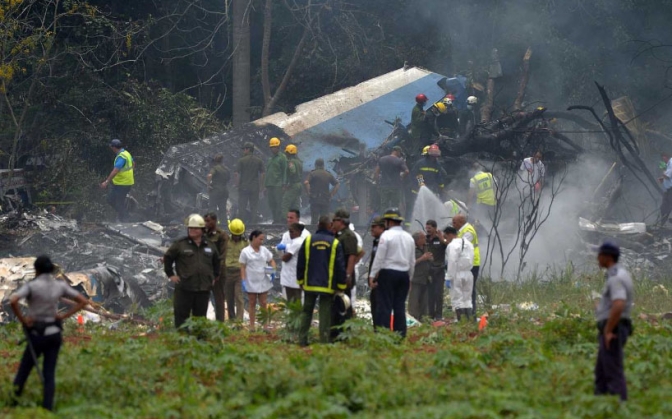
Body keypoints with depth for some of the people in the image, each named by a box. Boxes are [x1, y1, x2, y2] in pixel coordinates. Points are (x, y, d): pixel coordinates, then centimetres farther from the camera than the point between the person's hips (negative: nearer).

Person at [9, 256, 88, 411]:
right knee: (49, 374, 5)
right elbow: (83, 301, 2)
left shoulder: (31, 285, -13)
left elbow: (12, 301, -29)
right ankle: (47, 409, -2)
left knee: (24, 369, 15)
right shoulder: (60, 285, 0)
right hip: (54, 334, 4)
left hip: (37, 335, -4)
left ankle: (13, 400, 19)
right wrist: (64, 316, 0)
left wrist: (22, 319, -14)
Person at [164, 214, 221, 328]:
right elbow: (167, 258, 6)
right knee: (181, 315, -4)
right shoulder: (180, 245, -1)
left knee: (200, 315, 8)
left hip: (204, 289, 4)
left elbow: (216, 262, 27)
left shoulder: (209, 246, 11)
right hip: (184, 288, -4)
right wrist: (171, 275, 1)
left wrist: (214, 276, 19)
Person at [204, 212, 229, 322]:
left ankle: (219, 321, 6)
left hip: (217, 271, -6)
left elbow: (222, 255, -11)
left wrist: (218, 272, -17)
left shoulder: (222, 235, -6)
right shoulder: (204, 234, 10)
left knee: (219, 298, 2)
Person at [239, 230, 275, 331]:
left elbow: (271, 261, 14)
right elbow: (242, 267, -5)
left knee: (263, 303, 6)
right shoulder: (245, 252, -6)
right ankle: (252, 325, 13)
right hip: (251, 283, -3)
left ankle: (265, 324, 11)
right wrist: (243, 281, -11)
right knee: (252, 303, 7)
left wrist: (273, 270, -6)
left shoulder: (264, 250, 4)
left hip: (263, 282, 3)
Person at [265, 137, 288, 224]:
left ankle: (278, 221, -8)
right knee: (271, 204, 6)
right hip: (270, 185, 7)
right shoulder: (271, 158, 20)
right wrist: (266, 184, 16)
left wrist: (283, 184, -14)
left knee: (278, 203, -8)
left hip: (278, 185, -7)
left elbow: (285, 171, -7)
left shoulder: (282, 157, -2)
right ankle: (275, 220, 12)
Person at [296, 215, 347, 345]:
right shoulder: (335, 243, -5)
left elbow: (300, 264, 6)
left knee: (307, 312, 12)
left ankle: (302, 340, 9)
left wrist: (300, 281, 17)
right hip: (327, 286, -2)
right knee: (325, 314, 0)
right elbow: (340, 266, -4)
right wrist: (341, 286, 4)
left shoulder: (308, 240, 1)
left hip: (310, 284, 2)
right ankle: (324, 341, -4)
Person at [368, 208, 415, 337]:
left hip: (388, 273, -6)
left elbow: (379, 257, -11)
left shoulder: (386, 235, -8)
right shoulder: (409, 238, 11)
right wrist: (409, 278, 23)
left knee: (384, 305, -5)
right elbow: (412, 261, 15)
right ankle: (400, 335, 6)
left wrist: (372, 275, -8)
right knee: (400, 306, 8)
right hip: (404, 274, 6)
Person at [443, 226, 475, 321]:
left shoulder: (452, 245, -14)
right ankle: (468, 320, 10)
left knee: (457, 300, -2)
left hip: (457, 274, -7)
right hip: (468, 274, 7)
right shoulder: (468, 243, 11)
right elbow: (471, 260, 12)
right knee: (467, 299, 13)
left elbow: (452, 262, -19)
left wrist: (449, 277, -17)